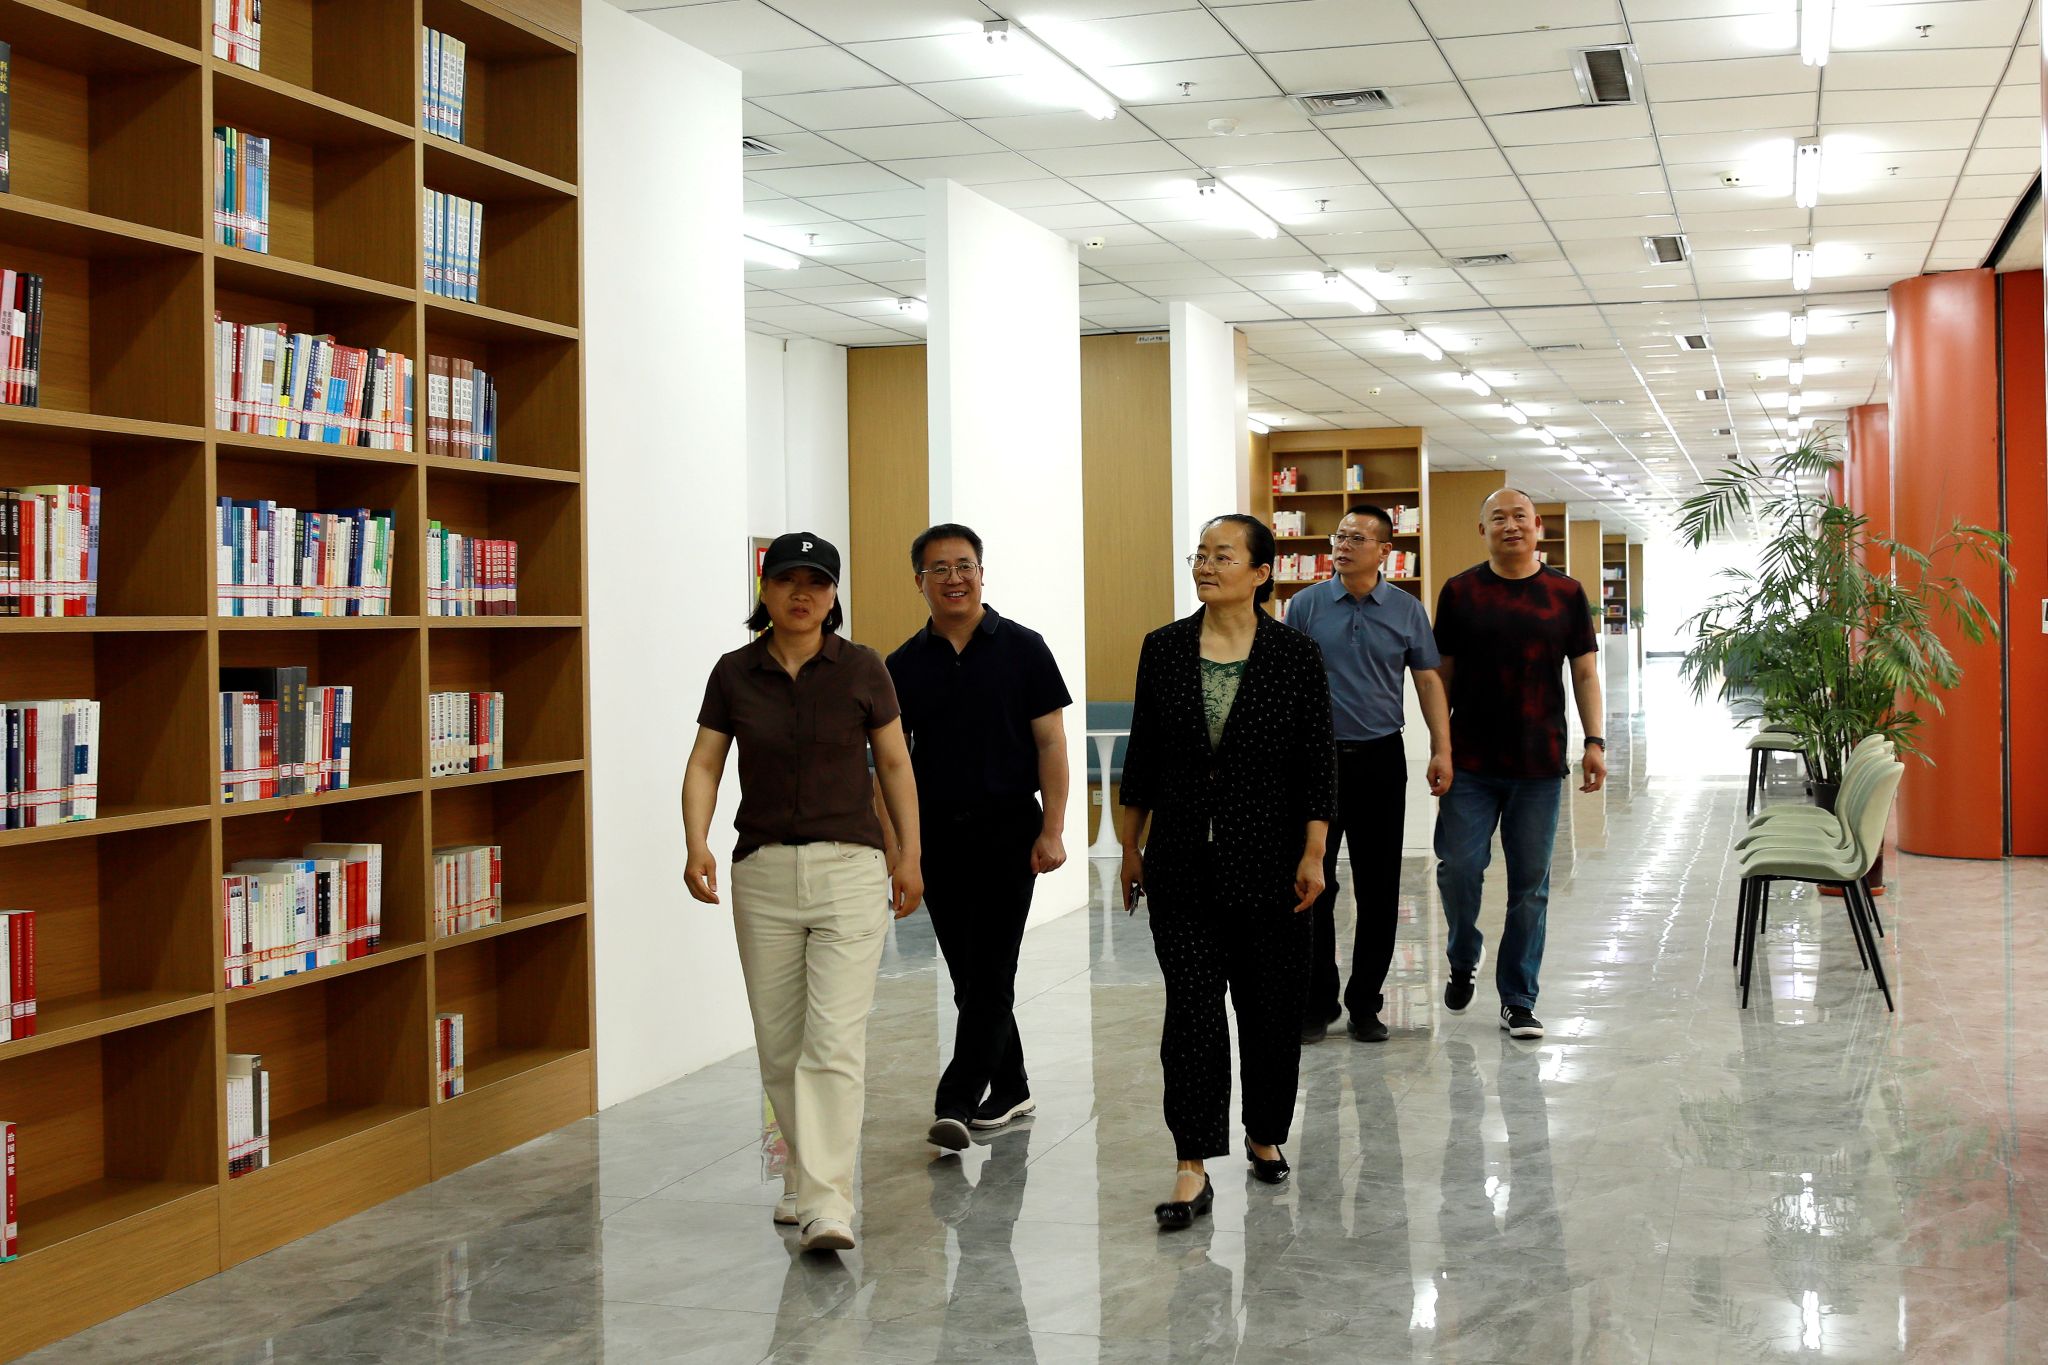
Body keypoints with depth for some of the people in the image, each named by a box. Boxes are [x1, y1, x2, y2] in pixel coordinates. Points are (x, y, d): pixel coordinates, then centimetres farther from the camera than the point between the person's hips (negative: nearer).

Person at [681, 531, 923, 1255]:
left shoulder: (861, 668, -2)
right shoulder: (734, 673, 3)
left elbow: (894, 762, 6)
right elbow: (705, 764, 2)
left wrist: (910, 854, 5)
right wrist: (697, 844, -13)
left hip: (849, 868, -3)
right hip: (762, 872, 3)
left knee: (834, 1040, -11)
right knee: (778, 1044, 10)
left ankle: (826, 1204, -13)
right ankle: (805, 1176, 29)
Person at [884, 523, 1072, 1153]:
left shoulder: (1022, 649, -1)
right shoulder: (904, 665, 6)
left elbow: (1050, 744, -3)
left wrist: (1052, 830, -10)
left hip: (1008, 832, -4)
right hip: (937, 835, 4)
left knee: (990, 972, -7)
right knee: (968, 975, 10)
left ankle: (956, 1101, -8)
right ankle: (1010, 1089, 24)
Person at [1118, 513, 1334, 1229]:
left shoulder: (1296, 654, -4)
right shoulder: (1163, 649, 3)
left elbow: (1318, 764, -2)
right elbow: (1142, 756, 9)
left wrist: (1313, 855, -7)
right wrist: (1130, 847, 10)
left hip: (1268, 864, -1)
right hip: (1182, 864, 1)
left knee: (1269, 1008, 9)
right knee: (1191, 1008, -5)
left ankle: (1265, 1136, 30)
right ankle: (1193, 1169, -4)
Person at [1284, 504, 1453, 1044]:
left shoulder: (1407, 610, 4)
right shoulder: (1305, 605, 2)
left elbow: (1428, 681, 6)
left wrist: (1442, 749, -4)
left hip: (1380, 759, 1)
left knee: (1378, 889, 4)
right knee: (1313, 885, 1)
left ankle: (1366, 1004, 15)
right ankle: (1316, 1003, 11)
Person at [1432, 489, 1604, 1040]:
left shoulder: (1566, 595, 6)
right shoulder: (1459, 593, 4)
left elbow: (1585, 672, 8)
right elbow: (1442, 674, 7)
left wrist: (1595, 741, -2)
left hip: (1539, 767, 1)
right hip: (1471, 763, -1)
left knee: (1530, 885, 4)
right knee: (1458, 867, -7)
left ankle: (1518, 1000, 14)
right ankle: (1463, 960, 22)